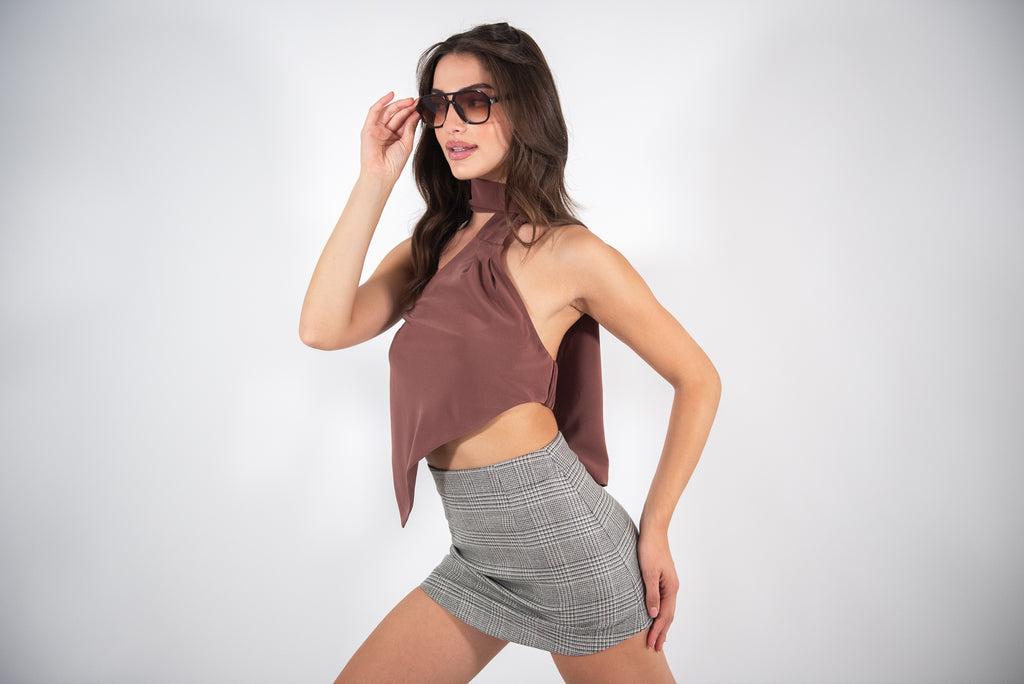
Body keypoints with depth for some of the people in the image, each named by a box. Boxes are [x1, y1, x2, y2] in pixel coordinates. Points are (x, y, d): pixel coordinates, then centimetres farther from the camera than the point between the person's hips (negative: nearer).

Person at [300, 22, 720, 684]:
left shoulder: (569, 254, -10)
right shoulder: (434, 244, 7)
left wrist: (654, 530, -5)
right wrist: (375, 180, -6)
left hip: (563, 539, -6)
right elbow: (324, 327, -8)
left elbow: (698, 379, -5)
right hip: (478, 554, 6)